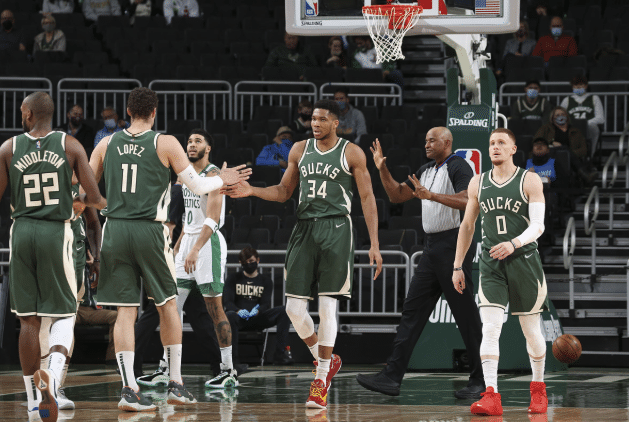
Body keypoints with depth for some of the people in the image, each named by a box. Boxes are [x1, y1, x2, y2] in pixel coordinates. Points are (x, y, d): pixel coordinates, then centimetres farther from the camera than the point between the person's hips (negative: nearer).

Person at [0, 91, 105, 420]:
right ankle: (53, 373, -20)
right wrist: (97, 202, 18)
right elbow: (95, 198, -4)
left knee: (28, 319, 9)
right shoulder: (70, 146, -2)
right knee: (64, 313, 8)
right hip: (56, 232, -1)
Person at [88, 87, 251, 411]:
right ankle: (176, 385, 16)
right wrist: (222, 180, 21)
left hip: (114, 228, 2)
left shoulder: (107, 144, 7)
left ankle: (129, 389, -6)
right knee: (167, 305, 13)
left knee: (126, 311, 3)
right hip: (149, 231, -2)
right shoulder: (165, 143, -1)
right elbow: (197, 186, 2)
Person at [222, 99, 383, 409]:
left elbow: (367, 198, 0)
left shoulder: (351, 153, 0)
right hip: (305, 229, 4)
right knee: (294, 308, -4)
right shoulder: (300, 150, 12)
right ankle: (325, 360, 21)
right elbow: (284, 191, 20)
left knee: (327, 306, -9)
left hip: (336, 230, -4)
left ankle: (321, 381, -3)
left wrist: (374, 243, -6)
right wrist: (251, 191, 2)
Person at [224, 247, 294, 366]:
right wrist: (238, 311, -23)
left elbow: (266, 304, 4)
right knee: (230, 315, -38)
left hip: (257, 319, 2)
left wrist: (257, 311, -22)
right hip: (240, 320, -2)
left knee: (284, 311, -22)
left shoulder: (266, 281, 18)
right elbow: (228, 302, 1)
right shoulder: (233, 279, 14)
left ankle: (280, 353, -29)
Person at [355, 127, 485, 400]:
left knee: (465, 314, -5)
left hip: (454, 244, -9)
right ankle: (391, 378, 1)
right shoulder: (425, 171, 18)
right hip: (433, 247, 9)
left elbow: (467, 201, -24)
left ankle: (480, 381, 2)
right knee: (412, 309, 3)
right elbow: (396, 195, 23)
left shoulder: (458, 167, -9)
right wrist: (383, 170, 9)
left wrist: (431, 195, -31)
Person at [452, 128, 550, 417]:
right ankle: (491, 396, -20)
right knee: (490, 328, -13)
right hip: (491, 264, 2)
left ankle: (538, 390, 28)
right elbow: (467, 225, 16)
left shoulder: (530, 181, -4)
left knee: (531, 329, 8)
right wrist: (457, 266, 13)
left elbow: (538, 225, -13)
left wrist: (513, 243, -31)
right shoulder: (478, 183, 8)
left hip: (523, 260, -2)